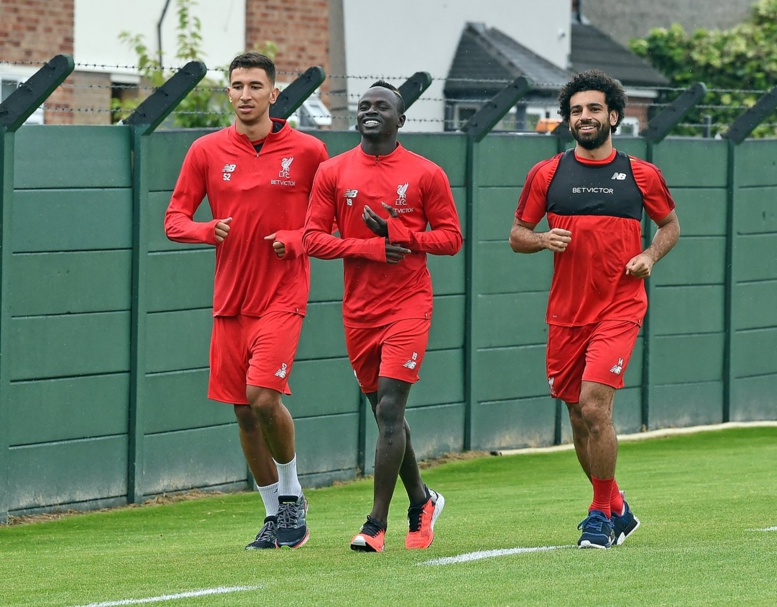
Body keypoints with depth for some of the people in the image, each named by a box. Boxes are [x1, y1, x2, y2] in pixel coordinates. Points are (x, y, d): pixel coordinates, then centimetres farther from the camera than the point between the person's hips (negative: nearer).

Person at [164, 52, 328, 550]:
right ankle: (275, 516, 20)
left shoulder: (307, 151, -2)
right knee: (244, 411, 6)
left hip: (282, 297, -4)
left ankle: (293, 492, 5)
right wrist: (208, 230, -13)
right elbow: (175, 220, 7)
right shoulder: (206, 152, 4)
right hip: (230, 300, 4)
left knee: (264, 396, -19)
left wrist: (295, 240, -12)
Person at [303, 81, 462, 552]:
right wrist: (370, 248, -12)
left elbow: (451, 238, 0)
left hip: (409, 305, -4)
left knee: (390, 410, -12)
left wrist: (397, 233, -13)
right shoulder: (333, 173, 6)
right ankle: (421, 501, 32)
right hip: (359, 309, 4)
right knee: (385, 412, 12)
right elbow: (314, 238, 1)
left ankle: (377, 524, -11)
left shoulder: (426, 174, 0)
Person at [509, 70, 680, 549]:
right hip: (566, 312, 3)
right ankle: (618, 510, 27)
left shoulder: (641, 175, 2)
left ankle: (602, 515, -2)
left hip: (620, 308, -3)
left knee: (594, 407, -17)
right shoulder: (547, 175, 4)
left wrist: (650, 256, -3)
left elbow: (671, 224, 16)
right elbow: (517, 235, 10)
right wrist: (543, 240, -11)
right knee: (579, 417, 8)